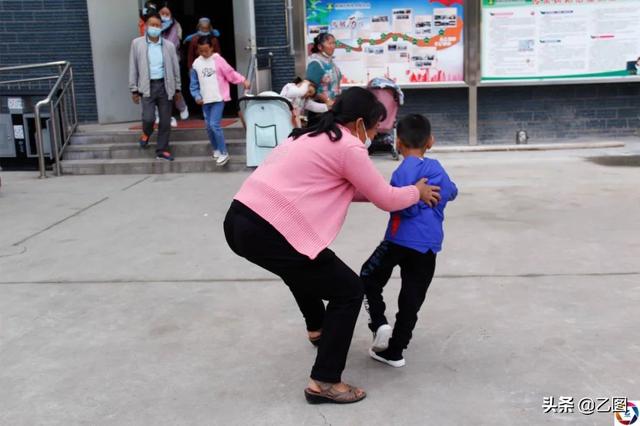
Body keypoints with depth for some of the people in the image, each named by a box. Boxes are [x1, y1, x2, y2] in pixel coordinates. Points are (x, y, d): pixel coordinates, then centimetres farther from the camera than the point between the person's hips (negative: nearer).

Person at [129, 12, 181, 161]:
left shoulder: (169, 45, 3)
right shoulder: (137, 43, 0)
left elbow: (175, 68, 10)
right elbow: (133, 67, 3)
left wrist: (177, 88, 8)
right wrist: (134, 89, 1)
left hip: (165, 86, 2)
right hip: (148, 86, -2)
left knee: (165, 121, 3)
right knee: (148, 117, -13)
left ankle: (162, 150, 17)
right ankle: (146, 133, 24)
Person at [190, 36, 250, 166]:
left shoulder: (218, 60, -6)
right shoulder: (196, 64, 4)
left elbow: (231, 73, -5)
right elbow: (194, 83, 9)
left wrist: (243, 80, -14)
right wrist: (197, 96, -2)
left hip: (218, 98, -5)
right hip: (205, 100, 5)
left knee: (214, 124, -15)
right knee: (209, 126, 9)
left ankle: (224, 153, -5)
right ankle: (216, 149, 29)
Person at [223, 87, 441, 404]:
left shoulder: (312, 137, 22)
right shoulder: (347, 146, -5)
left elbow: (341, 188, 30)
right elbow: (386, 200, 1)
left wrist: (400, 191, 28)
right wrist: (417, 192, 21)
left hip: (240, 221, 10)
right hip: (265, 232, -10)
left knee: (302, 262, 38)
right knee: (349, 290, 3)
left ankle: (318, 329, 56)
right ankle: (323, 383, 8)